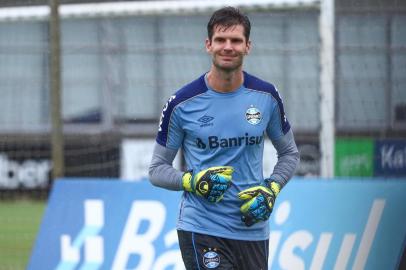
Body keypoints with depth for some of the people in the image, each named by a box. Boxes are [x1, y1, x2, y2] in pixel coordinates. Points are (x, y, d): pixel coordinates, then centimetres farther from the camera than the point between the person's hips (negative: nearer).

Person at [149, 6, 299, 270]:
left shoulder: (267, 97, 2)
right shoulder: (182, 103, -5)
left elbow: (290, 153, 15)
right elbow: (157, 169, 1)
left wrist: (271, 189, -3)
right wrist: (193, 181, -17)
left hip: (253, 228, 4)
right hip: (201, 229, -4)